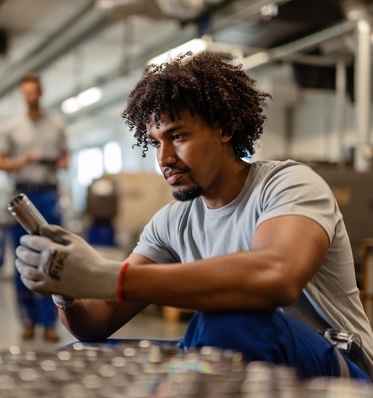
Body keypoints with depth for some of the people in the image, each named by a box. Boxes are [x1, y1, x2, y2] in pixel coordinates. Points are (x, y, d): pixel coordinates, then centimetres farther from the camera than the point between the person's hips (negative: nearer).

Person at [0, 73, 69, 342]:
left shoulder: (57, 125, 10)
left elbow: (66, 158, 13)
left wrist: (60, 164, -9)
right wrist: (23, 161, -11)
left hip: (49, 196, 0)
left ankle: (49, 322, 0)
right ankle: (29, 320, 12)